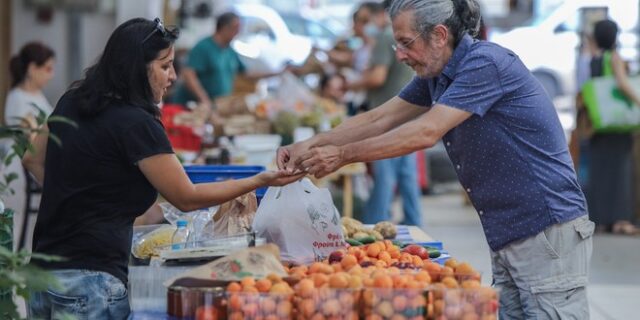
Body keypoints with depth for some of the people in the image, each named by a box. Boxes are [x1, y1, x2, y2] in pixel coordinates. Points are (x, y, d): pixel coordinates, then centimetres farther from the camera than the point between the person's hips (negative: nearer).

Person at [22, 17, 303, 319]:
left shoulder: (72, 101, 9)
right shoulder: (135, 124, -14)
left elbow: (34, 160, 23)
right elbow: (187, 198, -8)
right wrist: (260, 181, -3)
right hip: (91, 279, -8)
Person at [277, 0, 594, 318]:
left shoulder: (486, 62, -17)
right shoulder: (436, 75, 11)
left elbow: (426, 132, -21)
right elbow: (378, 119, 14)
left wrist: (344, 154, -16)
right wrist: (312, 144, 1)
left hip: (549, 232, -9)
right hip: (507, 238, 9)